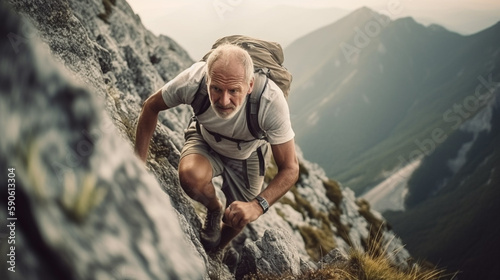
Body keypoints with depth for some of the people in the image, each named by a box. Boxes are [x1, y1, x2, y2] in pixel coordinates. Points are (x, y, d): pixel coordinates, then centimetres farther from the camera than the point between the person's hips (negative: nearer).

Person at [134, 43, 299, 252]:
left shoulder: (272, 101, -40)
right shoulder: (193, 80, -36)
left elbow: (290, 169, -32)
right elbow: (151, 107, -15)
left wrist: (257, 205, -48)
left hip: (248, 154, 0)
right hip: (206, 140, 0)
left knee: (237, 221, 2)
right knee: (190, 175, -32)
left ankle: (216, 252, 40)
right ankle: (214, 210, 4)